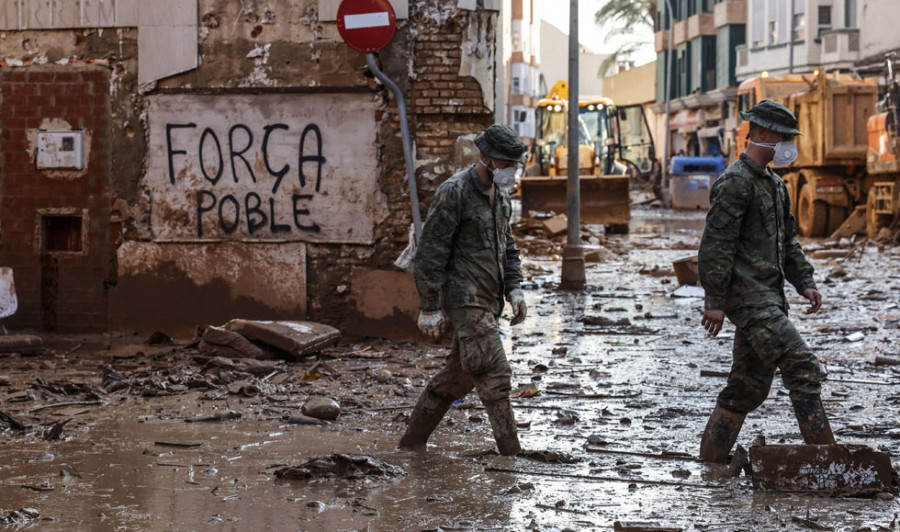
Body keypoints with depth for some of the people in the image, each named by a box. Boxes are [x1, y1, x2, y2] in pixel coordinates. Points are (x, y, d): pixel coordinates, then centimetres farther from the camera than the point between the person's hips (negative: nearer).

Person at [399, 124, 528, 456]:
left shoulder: (500, 196, 12)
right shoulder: (454, 193, -15)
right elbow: (431, 252, -15)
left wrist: (514, 290, 12)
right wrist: (430, 307, -15)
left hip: (488, 300, 9)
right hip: (465, 300, -9)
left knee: (461, 373, 14)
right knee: (494, 374, -12)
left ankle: (413, 440, 25)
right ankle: (510, 452, -10)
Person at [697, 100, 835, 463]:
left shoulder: (775, 184, 19)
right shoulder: (734, 182, -11)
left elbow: (788, 239, 27)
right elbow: (716, 244, -16)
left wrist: (804, 282, 14)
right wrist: (715, 300, -19)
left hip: (769, 295, 10)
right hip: (747, 296, -10)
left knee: (750, 385, 10)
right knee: (803, 369, -14)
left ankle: (711, 461, 16)